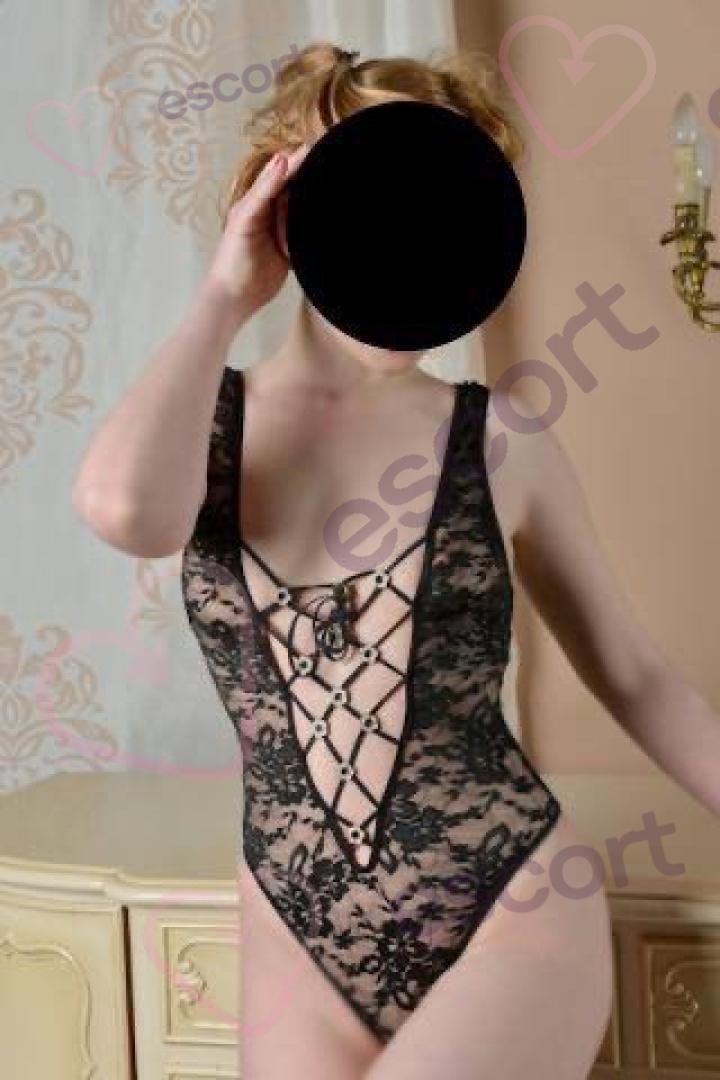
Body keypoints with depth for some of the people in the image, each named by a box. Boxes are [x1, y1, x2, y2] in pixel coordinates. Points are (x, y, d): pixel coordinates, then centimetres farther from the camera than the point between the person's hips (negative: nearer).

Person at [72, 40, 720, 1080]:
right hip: (301, 943, 2)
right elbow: (128, 511, -25)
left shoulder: (503, 441, -5)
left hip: (517, 918, -2)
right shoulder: (200, 420, 0)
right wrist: (221, 299, -12)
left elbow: (634, 675, 5)